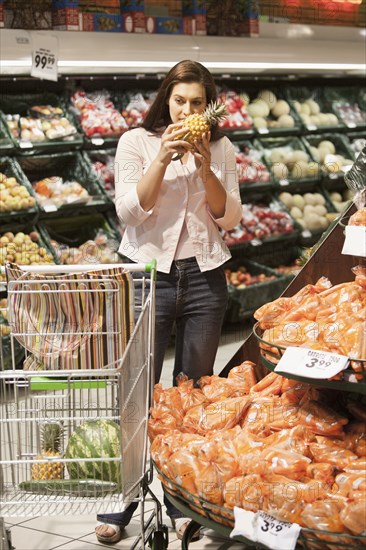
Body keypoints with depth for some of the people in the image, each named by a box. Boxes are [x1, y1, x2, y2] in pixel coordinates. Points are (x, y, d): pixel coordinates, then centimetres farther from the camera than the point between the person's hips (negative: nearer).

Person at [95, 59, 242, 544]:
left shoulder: (220, 148, 6)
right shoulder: (137, 141, -1)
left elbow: (229, 218, 0)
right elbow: (129, 210, -9)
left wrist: (205, 168, -13)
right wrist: (163, 159, -18)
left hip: (203, 279, 3)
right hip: (148, 275, -2)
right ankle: (118, 505, 11)